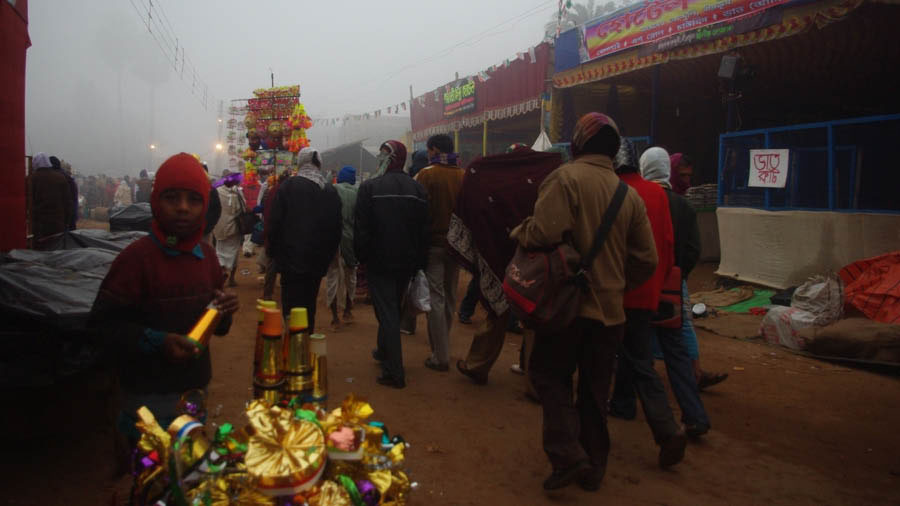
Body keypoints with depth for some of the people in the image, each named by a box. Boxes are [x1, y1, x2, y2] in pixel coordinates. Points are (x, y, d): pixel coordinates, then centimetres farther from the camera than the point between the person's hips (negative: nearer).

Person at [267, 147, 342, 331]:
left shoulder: (287, 187, -7)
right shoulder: (331, 192, 5)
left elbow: (274, 224, -8)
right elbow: (336, 229, 8)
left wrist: (273, 252, 4)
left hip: (292, 260, -4)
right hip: (318, 262, 4)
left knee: (292, 309, -1)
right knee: (309, 307, 14)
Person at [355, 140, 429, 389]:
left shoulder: (369, 187, -12)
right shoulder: (418, 189, 2)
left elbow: (361, 229, -12)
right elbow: (424, 229, 3)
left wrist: (361, 256, 1)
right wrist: (420, 262, 9)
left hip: (379, 261, -5)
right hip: (407, 262, 5)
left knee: (386, 312, -1)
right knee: (393, 308, 22)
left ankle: (395, 372, -3)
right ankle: (384, 351, 40)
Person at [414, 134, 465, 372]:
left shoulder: (426, 175, -9)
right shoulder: (463, 176, 3)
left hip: (433, 243, -5)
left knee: (435, 298, 0)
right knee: (449, 297, 16)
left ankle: (440, 356, 1)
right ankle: (442, 347, 29)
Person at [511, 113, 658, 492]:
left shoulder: (566, 178, -12)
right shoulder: (629, 194, 6)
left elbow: (544, 233, -25)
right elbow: (647, 260, 7)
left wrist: (518, 231, -4)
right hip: (610, 307, 6)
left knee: (549, 375, 11)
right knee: (595, 391, 16)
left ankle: (567, 457, -1)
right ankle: (593, 468, 26)